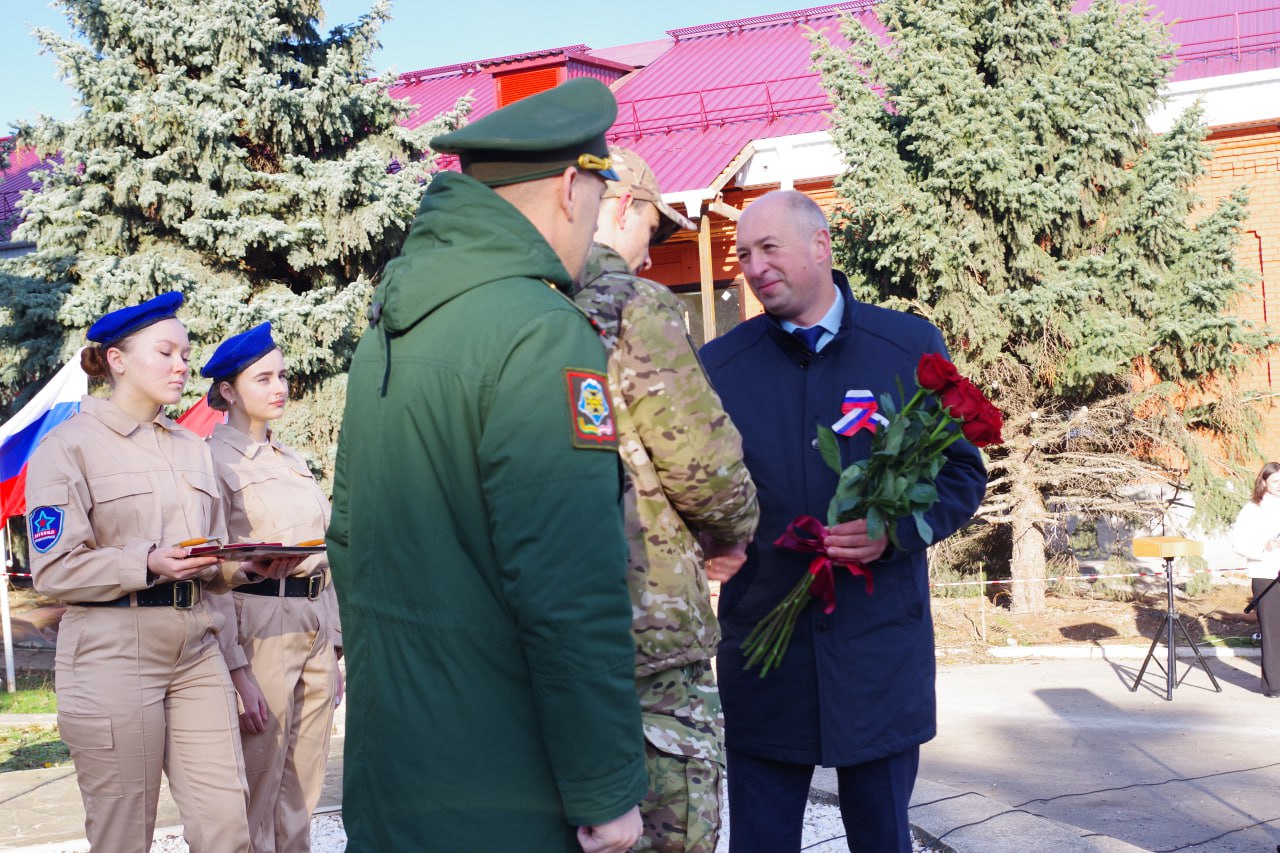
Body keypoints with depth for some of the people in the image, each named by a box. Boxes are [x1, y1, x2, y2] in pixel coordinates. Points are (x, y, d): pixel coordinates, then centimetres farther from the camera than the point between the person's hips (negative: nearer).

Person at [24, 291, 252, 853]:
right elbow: (54, 569, -8)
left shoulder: (192, 448, 19)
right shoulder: (69, 445, -1)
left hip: (196, 653, 5)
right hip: (113, 654, -5)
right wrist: (147, 565, -21)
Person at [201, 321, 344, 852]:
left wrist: (333, 652, 15)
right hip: (259, 625, -7)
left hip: (313, 627, 7)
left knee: (303, 790, 11)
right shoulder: (214, 460, -5)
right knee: (259, 792, -1)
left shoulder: (294, 463, 17)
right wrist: (237, 671, -17)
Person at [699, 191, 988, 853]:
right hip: (762, 645, 0)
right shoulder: (720, 365, 2)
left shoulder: (912, 347, 1)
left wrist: (895, 529, -14)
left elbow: (963, 474, 4)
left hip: (880, 652, 0)